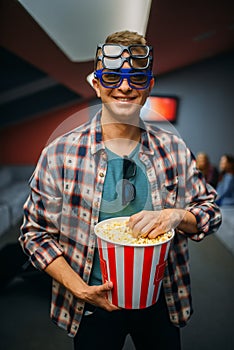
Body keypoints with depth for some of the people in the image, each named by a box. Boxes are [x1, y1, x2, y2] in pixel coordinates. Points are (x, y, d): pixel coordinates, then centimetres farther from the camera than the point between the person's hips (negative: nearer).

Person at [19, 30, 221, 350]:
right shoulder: (60, 154, -13)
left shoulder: (174, 150, -6)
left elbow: (210, 211, 1)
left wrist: (177, 216, -20)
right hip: (94, 305, -2)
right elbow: (36, 232, -7)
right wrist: (79, 288, -15)